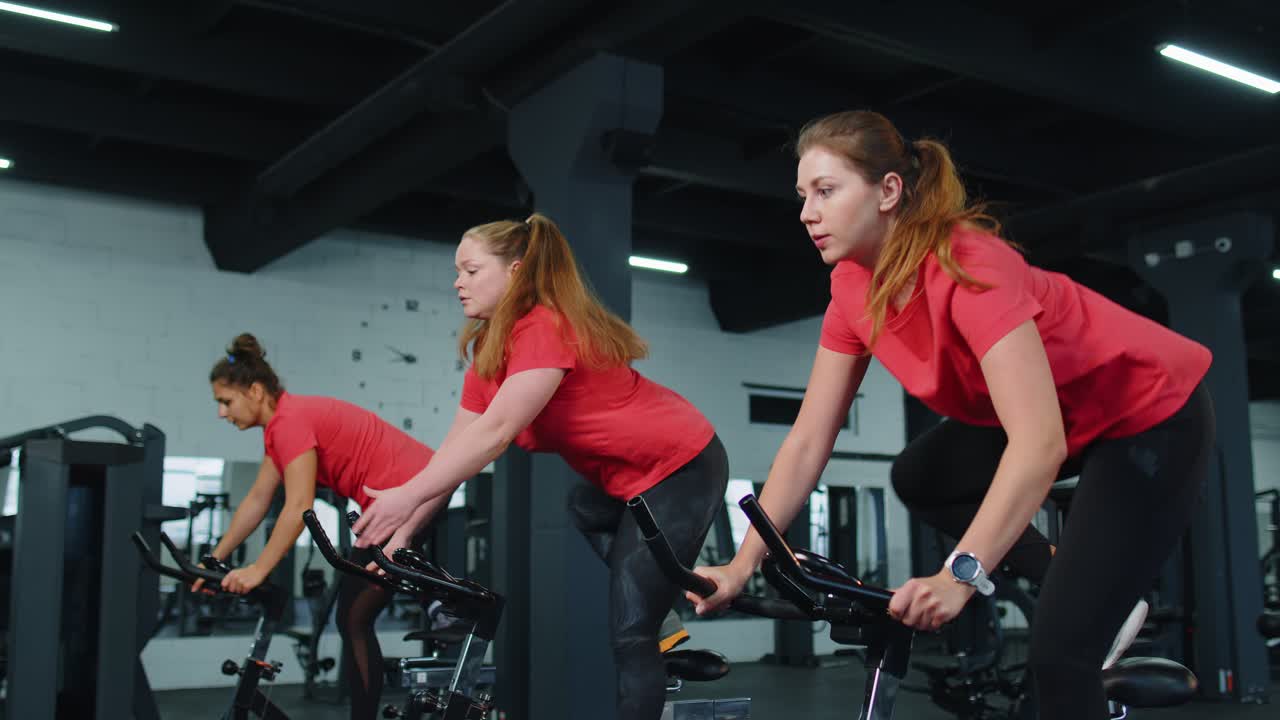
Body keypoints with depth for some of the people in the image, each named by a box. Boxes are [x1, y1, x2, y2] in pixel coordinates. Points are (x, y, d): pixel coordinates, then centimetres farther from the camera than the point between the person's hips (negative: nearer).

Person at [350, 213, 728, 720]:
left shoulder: (546, 327, -24)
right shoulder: (486, 347, 5)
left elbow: (496, 431, -31)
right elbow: (459, 444, 1)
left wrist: (408, 497, -33)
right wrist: (403, 530, -6)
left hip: (679, 469, -9)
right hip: (616, 477, 9)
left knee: (630, 632, -8)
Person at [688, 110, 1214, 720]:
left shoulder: (966, 265, -32)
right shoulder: (856, 287, -8)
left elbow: (1039, 443, -41)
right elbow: (808, 439, -7)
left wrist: (960, 575, -48)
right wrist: (742, 565, -12)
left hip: (1154, 416, -8)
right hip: (1060, 417, 8)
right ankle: (1081, 595, 15)